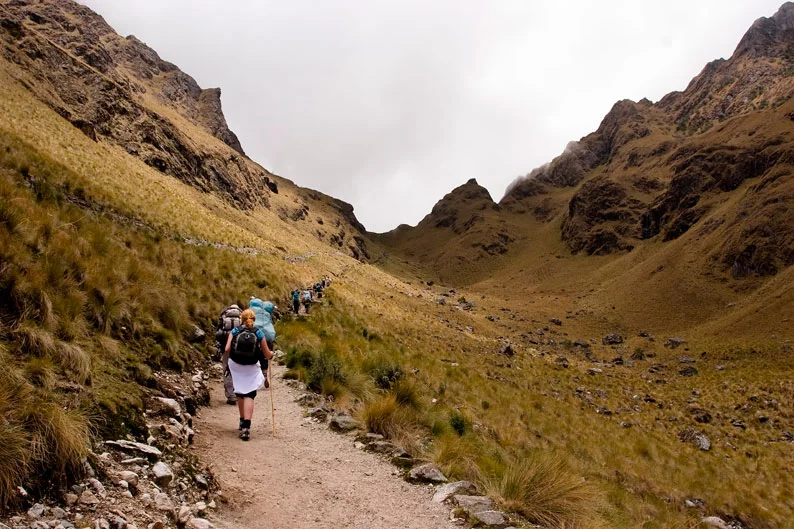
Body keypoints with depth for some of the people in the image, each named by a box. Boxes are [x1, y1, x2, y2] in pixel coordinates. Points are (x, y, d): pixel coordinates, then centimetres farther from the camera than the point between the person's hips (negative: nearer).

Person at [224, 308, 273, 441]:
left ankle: (242, 421, 35)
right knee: (249, 395, 0)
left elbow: (227, 349, -10)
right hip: (252, 368, -2)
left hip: (235, 366, 2)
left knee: (240, 393, 21)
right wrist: (271, 354, 25)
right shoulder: (258, 333, 0)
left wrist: (229, 357, 12)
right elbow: (267, 355, 2)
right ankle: (246, 426, -14)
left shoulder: (235, 331, 0)